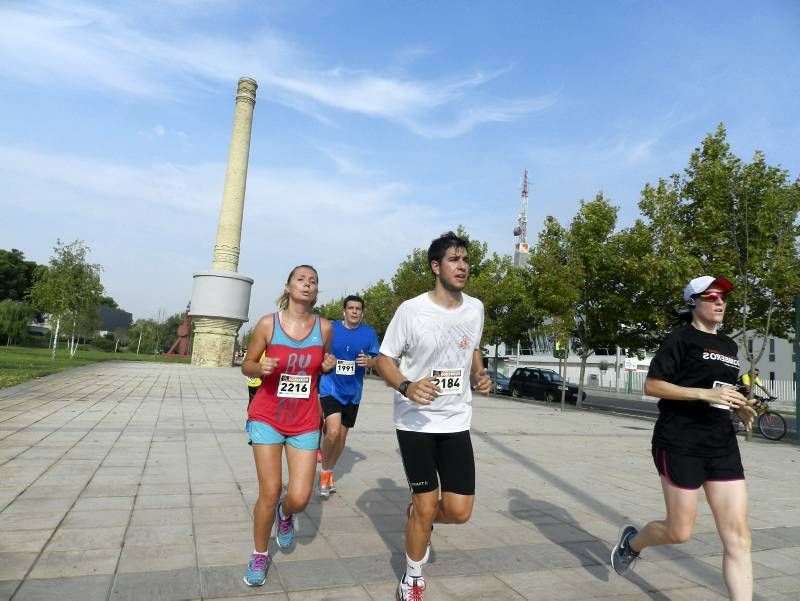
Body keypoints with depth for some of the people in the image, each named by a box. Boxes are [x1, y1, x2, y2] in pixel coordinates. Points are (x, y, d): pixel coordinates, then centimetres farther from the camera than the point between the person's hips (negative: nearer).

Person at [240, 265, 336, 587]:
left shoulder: (324, 327, -3)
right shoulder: (268, 323, -8)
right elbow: (247, 365, 2)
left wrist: (328, 366, -10)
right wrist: (260, 368, -21)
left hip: (305, 422, 2)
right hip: (267, 417, -1)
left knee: (300, 497, -3)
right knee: (269, 493, -1)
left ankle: (286, 514, 36)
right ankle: (259, 555, 27)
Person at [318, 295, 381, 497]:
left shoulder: (369, 333, -1)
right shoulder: (331, 328, -5)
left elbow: (378, 360, 3)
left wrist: (369, 361, -16)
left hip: (353, 392, 3)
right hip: (331, 388, -3)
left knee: (342, 436, 13)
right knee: (333, 432, -20)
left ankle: (329, 472, 37)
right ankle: (324, 471, 5)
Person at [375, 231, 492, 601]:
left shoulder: (475, 308, 2)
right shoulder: (411, 310, -14)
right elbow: (383, 359, -7)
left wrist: (480, 375, -1)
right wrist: (406, 387, -26)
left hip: (456, 422, 4)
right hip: (415, 421, -4)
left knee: (459, 511, 2)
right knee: (426, 508, 2)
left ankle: (418, 515, 37)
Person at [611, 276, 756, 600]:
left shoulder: (728, 345, 15)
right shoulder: (681, 337, -7)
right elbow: (651, 385, -14)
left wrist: (740, 406, 7)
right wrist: (706, 394, -21)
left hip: (721, 443, 7)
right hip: (679, 443, -7)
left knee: (738, 536, 1)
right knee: (680, 532, 4)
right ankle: (632, 541, 34)